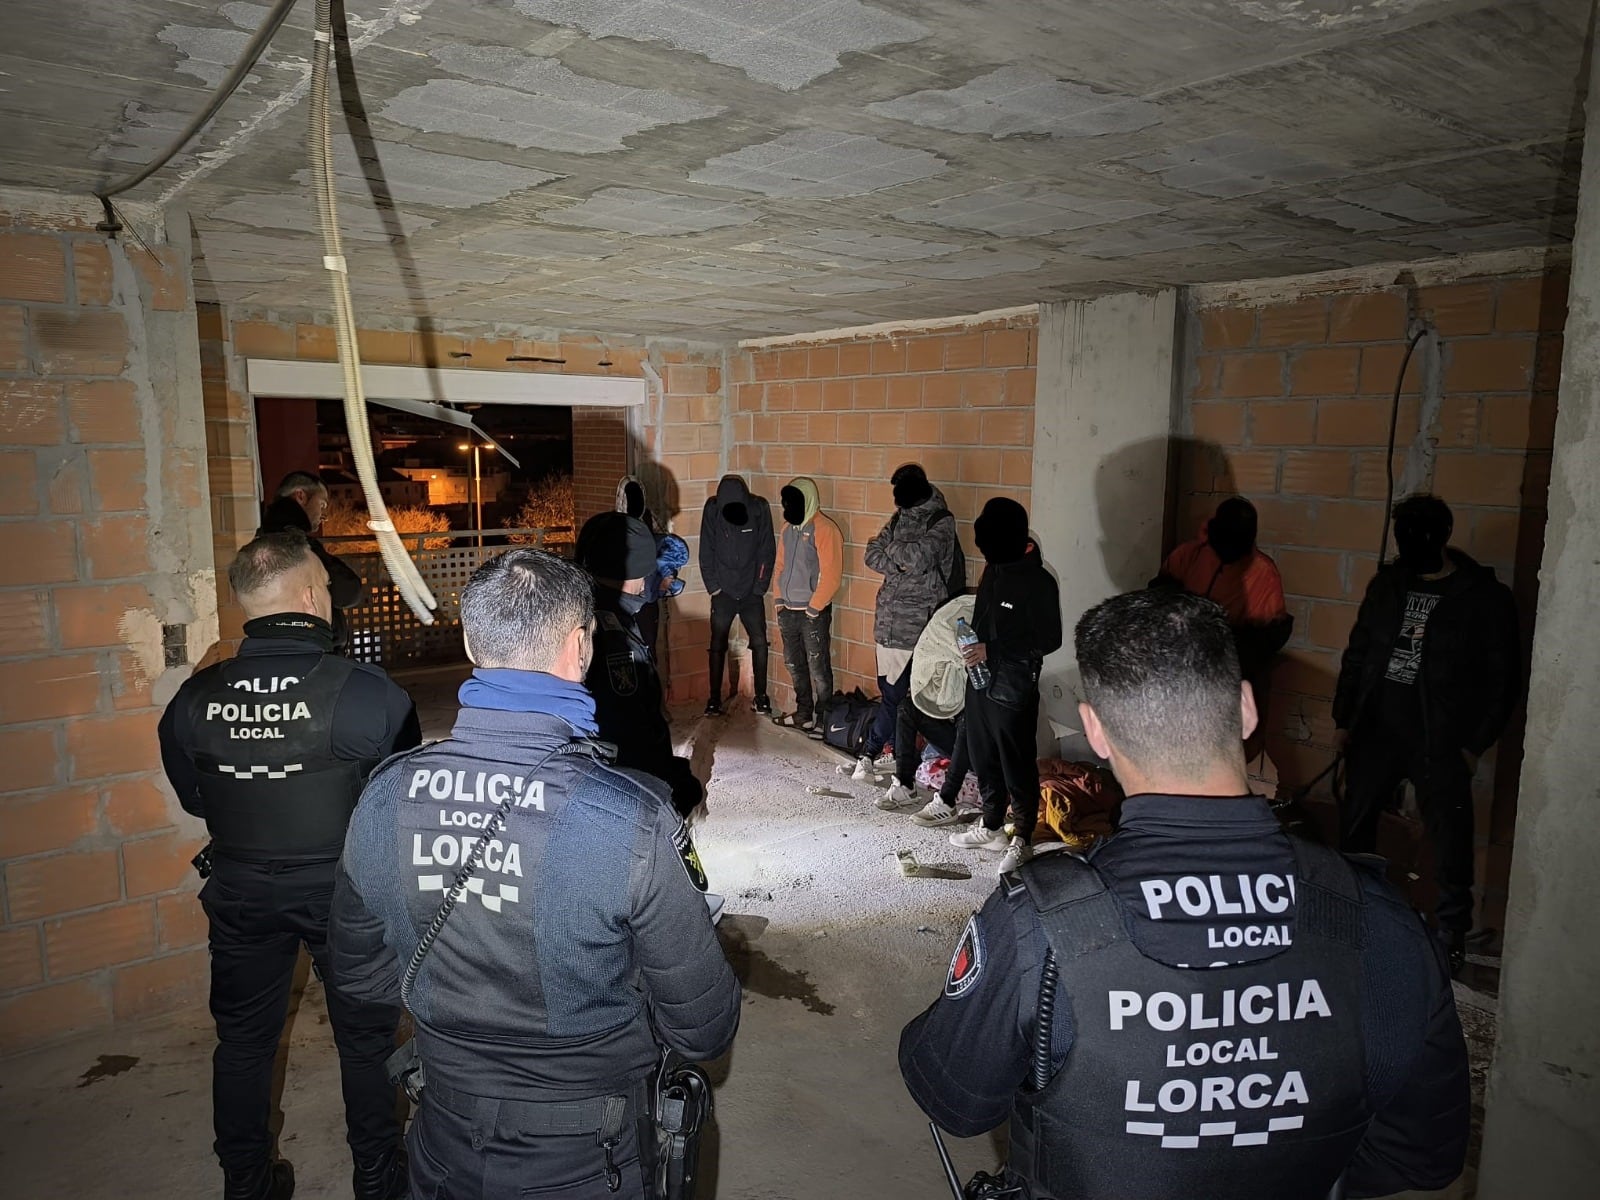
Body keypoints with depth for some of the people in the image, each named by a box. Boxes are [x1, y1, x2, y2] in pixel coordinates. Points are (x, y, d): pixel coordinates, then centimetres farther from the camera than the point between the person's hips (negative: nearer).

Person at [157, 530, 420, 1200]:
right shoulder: (366, 693, -24)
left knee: (243, 1040, 22)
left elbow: (193, 799, 4)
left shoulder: (194, 699, -12)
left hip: (241, 893, 3)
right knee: (366, 1039, 16)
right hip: (346, 893, -3)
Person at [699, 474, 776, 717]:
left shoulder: (759, 508, -10)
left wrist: (760, 587, -6)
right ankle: (715, 698, 12)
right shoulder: (713, 509, -10)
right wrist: (713, 586, -6)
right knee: (718, 645, 3)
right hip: (723, 592, 0)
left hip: (752, 593, 0)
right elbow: (706, 552, -4)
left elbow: (767, 551, -5)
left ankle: (761, 695, 14)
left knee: (759, 642, 1)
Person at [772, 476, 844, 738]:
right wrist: (779, 598, 8)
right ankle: (803, 713, 29)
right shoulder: (788, 528, 11)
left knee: (818, 669, -3)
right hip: (788, 610, 8)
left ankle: (823, 720, 7)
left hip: (813, 612, -8)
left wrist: (814, 608, -16)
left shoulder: (824, 529, -14)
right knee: (795, 665, 16)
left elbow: (831, 574, -18)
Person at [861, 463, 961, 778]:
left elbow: (921, 556, -22)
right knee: (890, 690, 10)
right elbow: (872, 555, 8)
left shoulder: (942, 521, -8)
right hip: (889, 620, 6)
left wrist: (892, 549, -3)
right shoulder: (899, 518, 12)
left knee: (895, 693, -1)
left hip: (918, 624, -6)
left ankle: (873, 752, 11)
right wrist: (901, 563, -10)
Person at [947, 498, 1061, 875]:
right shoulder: (993, 572, 8)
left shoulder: (1037, 582, -16)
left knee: (1017, 765, 1)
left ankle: (1021, 840, 14)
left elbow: (1049, 640, -16)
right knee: (984, 760, 17)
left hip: (1013, 688, -8)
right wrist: (973, 648, 8)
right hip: (981, 681, 8)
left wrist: (992, 651, -19)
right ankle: (991, 827, 32)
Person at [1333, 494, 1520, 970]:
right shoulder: (1388, 582, 6)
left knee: (1449, 843, 2)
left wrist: (1476, 743, -6)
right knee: (1354, 824, 13)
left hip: (1440, 741, -4)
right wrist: (1344, 718, 10)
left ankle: (1451, 938, 19)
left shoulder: (1486, 597, -5)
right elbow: (1357, 653, 12)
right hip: (1375, 729, 4)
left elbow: (1502, 679, -3)